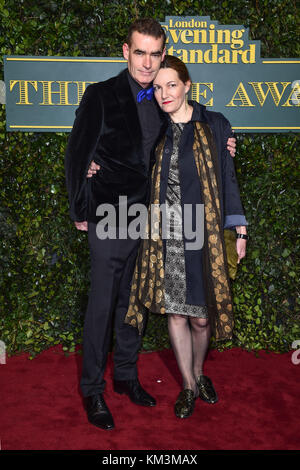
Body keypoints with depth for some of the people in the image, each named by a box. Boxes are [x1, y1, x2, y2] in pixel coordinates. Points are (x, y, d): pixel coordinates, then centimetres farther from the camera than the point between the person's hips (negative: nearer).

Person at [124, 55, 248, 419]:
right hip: (164, 236, 2)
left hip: (202, 235, -2)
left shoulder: (214, 126, 2)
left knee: (201, 315, 3)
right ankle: (189, 385, 27)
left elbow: (227, 178, 4)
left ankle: (199, 372, 34)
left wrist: (239, 229, 2)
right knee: (174, 311, 8)